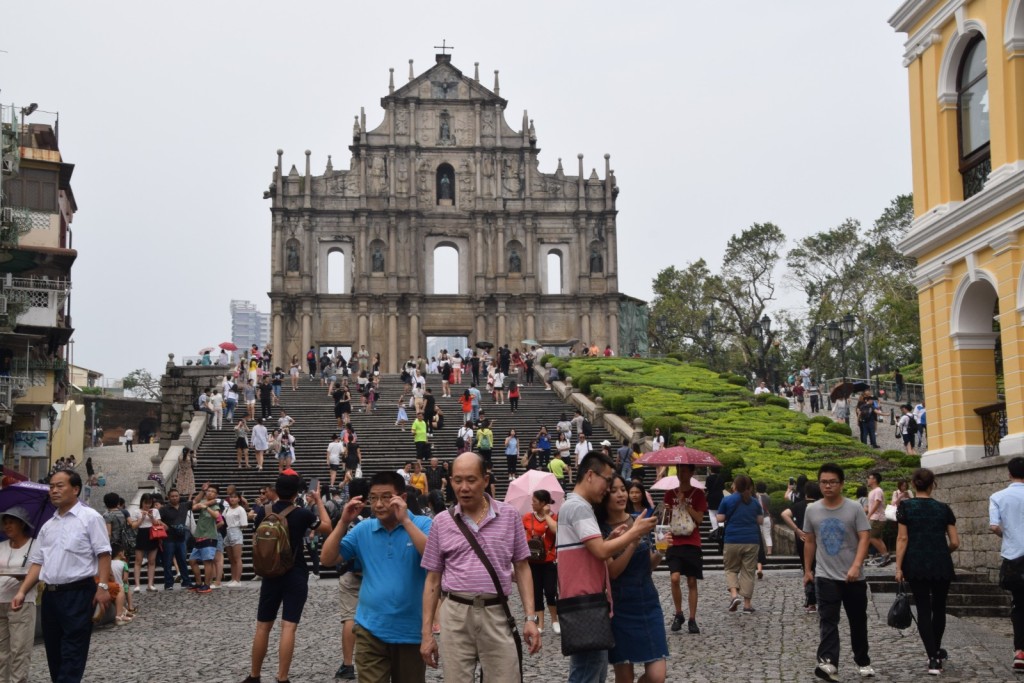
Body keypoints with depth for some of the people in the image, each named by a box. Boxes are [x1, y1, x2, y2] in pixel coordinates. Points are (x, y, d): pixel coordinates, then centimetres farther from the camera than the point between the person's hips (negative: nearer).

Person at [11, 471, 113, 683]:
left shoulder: (89, 517, -3)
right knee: (54, 653, 11)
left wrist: (102, 586, -18)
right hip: (51, 594, 7)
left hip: (79, 593, -7)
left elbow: (103, 554, -8)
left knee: (72, 655, -7)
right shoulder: (48, 526, 16)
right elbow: (37, 562, 16)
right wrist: (22, 591, 5)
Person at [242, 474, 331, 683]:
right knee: (288, 627, -5)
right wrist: (318, 501, 11)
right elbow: (327, 527, 3)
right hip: (296, 577, -3)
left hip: (270, 575, 3)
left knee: (263, 627, 11)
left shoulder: (262, 513, -1)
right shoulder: (302, 514, -12)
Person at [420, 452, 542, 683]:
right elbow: (433, 579, 8)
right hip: (456, 615, 1)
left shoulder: (509, 516, 3)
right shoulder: (441, 522, 4)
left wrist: (530, 617, -2)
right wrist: (427, 633, 4)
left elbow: (522, 569, 7)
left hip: (496, 614, -1)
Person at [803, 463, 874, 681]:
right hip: (825, 577, 1)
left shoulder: (854, 508, -6)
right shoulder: (812, 510, 3)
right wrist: (807, 569, 16)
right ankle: (828, 663, -25)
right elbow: (809, 542, 13)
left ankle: (863, 662, 30)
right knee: (827, 621, -13)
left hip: (853, 578, -1)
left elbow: (864, 539, -11)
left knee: (858, 621, 13)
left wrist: (856, 566, -24)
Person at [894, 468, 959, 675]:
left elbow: (902, 539, -7)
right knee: (938, 608, 17)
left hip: (916, 566, -1)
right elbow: (955, 542, 0)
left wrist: (898, 567, -4)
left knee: (923, 609, 3)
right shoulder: (944, 508, 1)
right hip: (942, 565, 1)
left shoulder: (905, 506, -3)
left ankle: (933, 658, -6)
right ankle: (935, 651, 33)